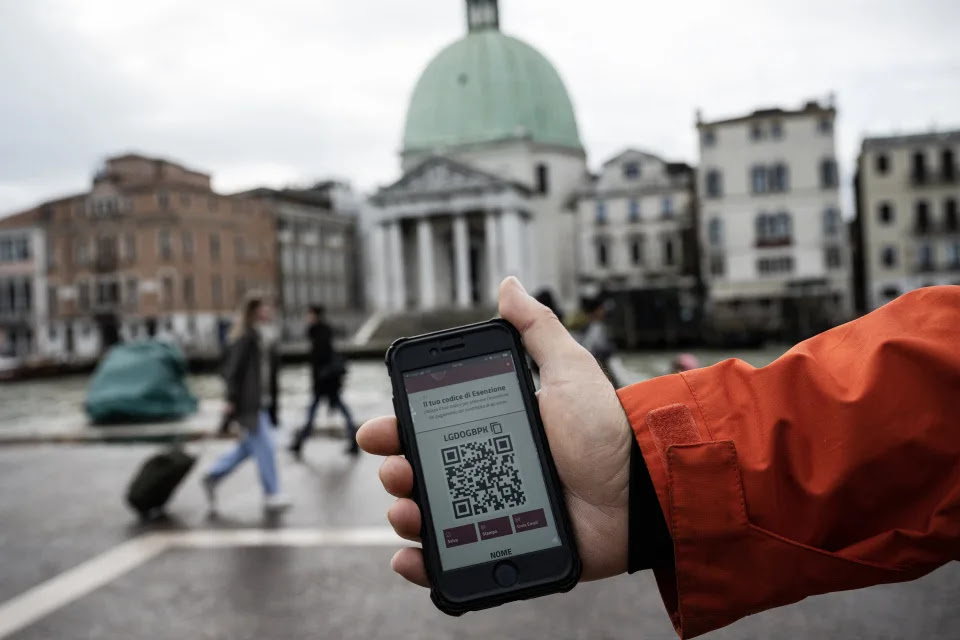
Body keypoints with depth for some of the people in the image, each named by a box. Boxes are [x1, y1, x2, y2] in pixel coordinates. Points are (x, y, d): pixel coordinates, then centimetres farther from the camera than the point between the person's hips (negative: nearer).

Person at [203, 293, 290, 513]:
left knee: (250, 445, 15)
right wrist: (231, 399, -18)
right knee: (264, 446, -5)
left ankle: (212, 477, 28)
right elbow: (233, 369, -15)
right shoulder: (246, 337, -12)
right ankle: (271, 494, 4)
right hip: (248, 402, -9)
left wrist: (273, 400, 17)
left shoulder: (268, 338, 14)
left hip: (262, 402, 9)